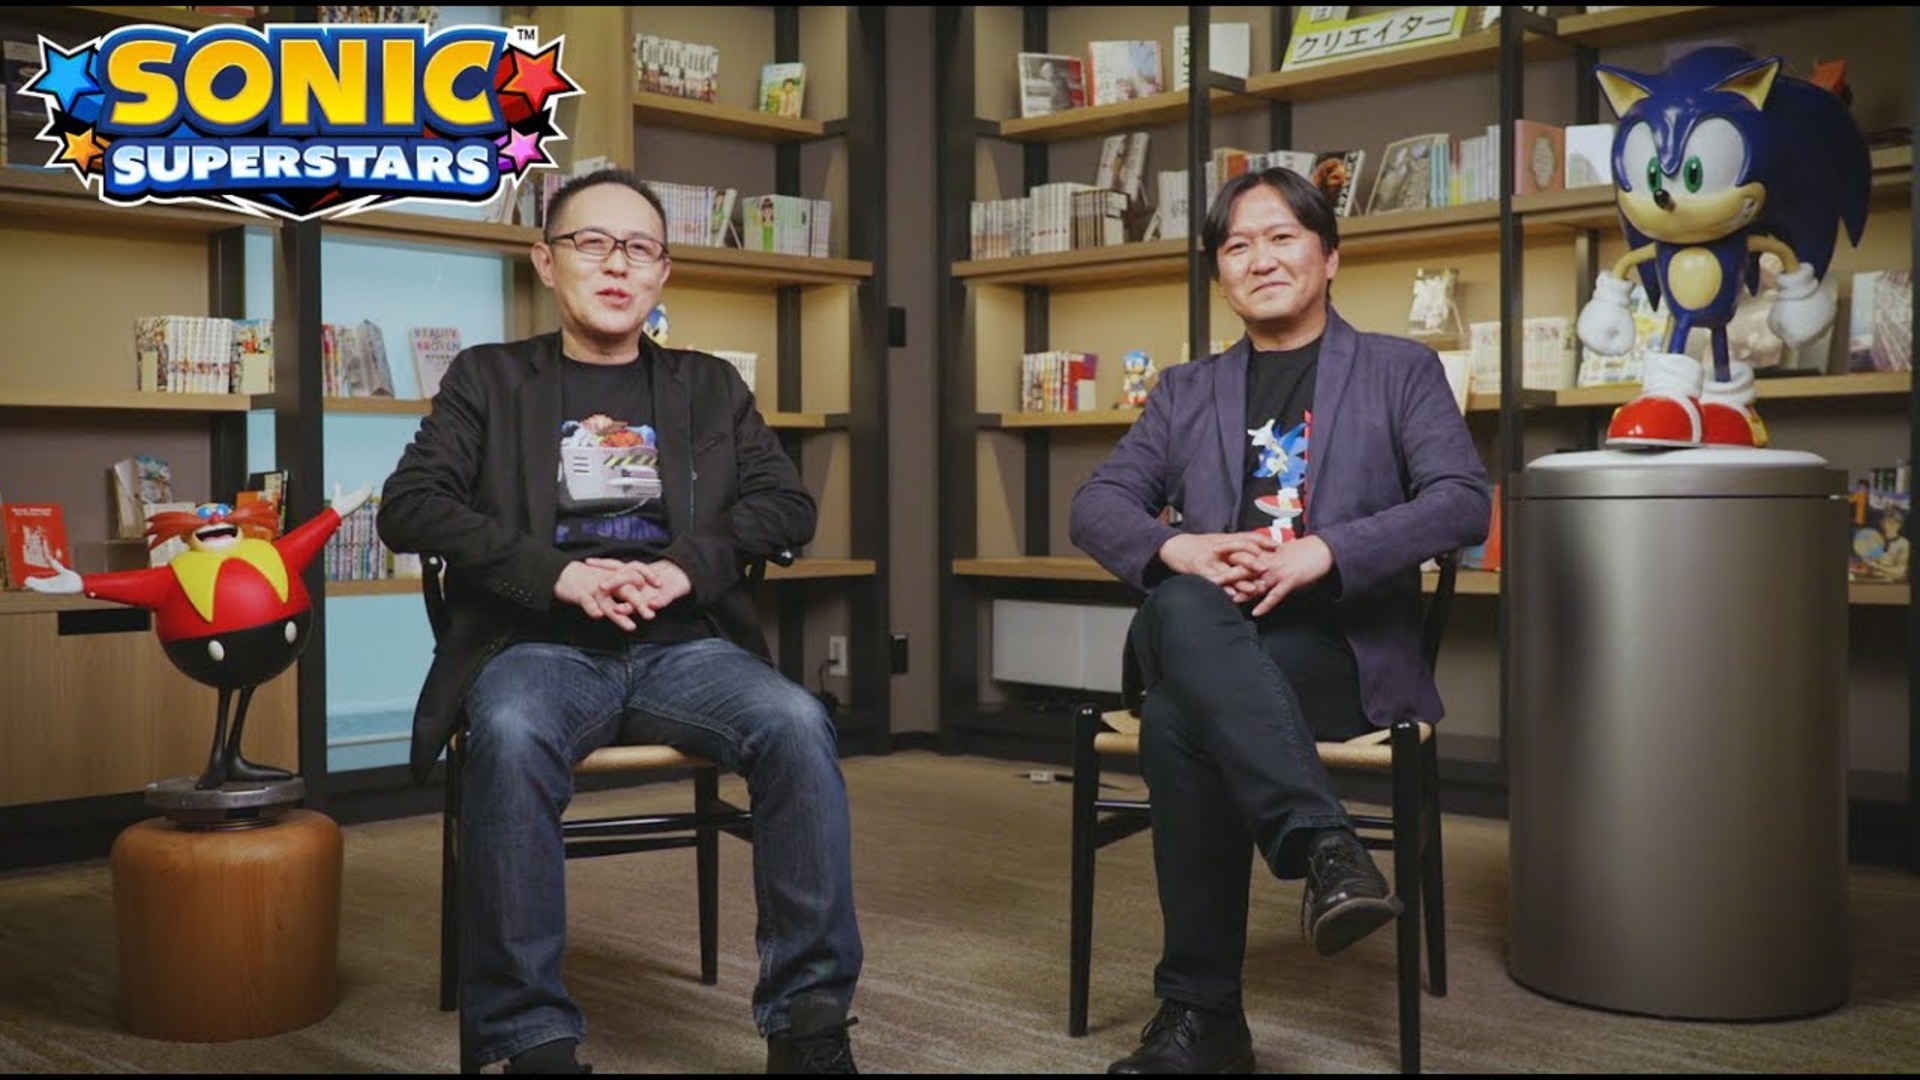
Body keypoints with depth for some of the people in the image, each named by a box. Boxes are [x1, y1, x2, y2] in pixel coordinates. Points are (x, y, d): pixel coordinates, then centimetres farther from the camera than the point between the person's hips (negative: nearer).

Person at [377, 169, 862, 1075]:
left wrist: (686, 567, -11)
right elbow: (408, 506, 0)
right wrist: (555, 571, -14)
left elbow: (787, 504, 9)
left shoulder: (710, 385, 19)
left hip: (685, 645, 2)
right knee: (510, 738, -36)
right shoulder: (489, 378, 13)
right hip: (543, 646, -1)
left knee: (796, 724, -29)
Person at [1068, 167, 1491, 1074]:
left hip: (1343, 650, -3)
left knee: (1179, 721, -35)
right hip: (1204, 644, 3)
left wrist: (1324, 553, -19)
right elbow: (1097, 505, 9)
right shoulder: (1186, 392, 22)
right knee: (1181, 608, -37)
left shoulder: (1400, 370, 13)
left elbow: (1463, 502, -3)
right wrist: (1179, 549, -15)